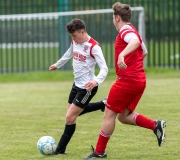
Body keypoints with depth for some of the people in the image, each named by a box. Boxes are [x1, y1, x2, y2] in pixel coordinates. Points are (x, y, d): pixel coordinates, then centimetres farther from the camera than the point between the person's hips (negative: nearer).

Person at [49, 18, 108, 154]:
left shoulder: (93, 47, -23)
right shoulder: (75, 42, 2)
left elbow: (104, 69, -28)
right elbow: (69, 54, 25)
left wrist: (96, 81, -47)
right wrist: (57, 65, 41)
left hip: (87, 87, -9)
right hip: (77, 84, 9)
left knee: (70, 117, -9)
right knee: (73, 113, 20)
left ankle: (60, 150, 2)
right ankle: (103, 105, 31)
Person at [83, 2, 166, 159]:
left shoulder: (125, 30, -11)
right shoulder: (132, 31, 20)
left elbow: (135, 41, -34)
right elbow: (144, 52, 34)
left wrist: (122, 54, -50)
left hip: (127, 80, -10)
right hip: (140, 80, 10)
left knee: (109, 114, -1)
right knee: (124, 116, 14)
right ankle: (156, 125, 0)